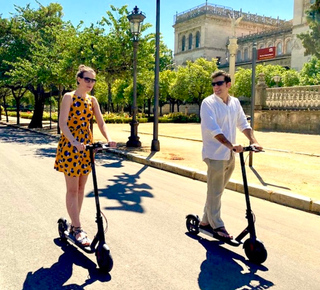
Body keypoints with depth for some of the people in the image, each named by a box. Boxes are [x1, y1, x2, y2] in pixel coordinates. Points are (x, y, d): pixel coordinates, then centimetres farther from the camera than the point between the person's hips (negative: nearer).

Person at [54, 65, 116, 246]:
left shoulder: (93, 100, 9)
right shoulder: (69, 97, -8)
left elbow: (101, 123, 4)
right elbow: (63, 124, -17)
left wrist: (109, 139, -16)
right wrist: (75, 142, -31)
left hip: (87, 146, 6)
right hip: (70, 146, -6)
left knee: (81, 188, 11)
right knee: (72, 189, -1)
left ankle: (74, 224, 24)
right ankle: (78, 230, 5)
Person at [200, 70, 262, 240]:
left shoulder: (235, 102, 9)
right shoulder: (208, 103, -12)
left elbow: (243, 124, 13)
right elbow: (213, 129, -22)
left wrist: (253, 141, -3)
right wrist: (231, 145, -31)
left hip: (230, 155, 7)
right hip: (215, 155, -6)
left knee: (217, 191, 15)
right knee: (214, 192, 1)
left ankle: (205, 221, 29)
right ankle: (216, 225, 13)